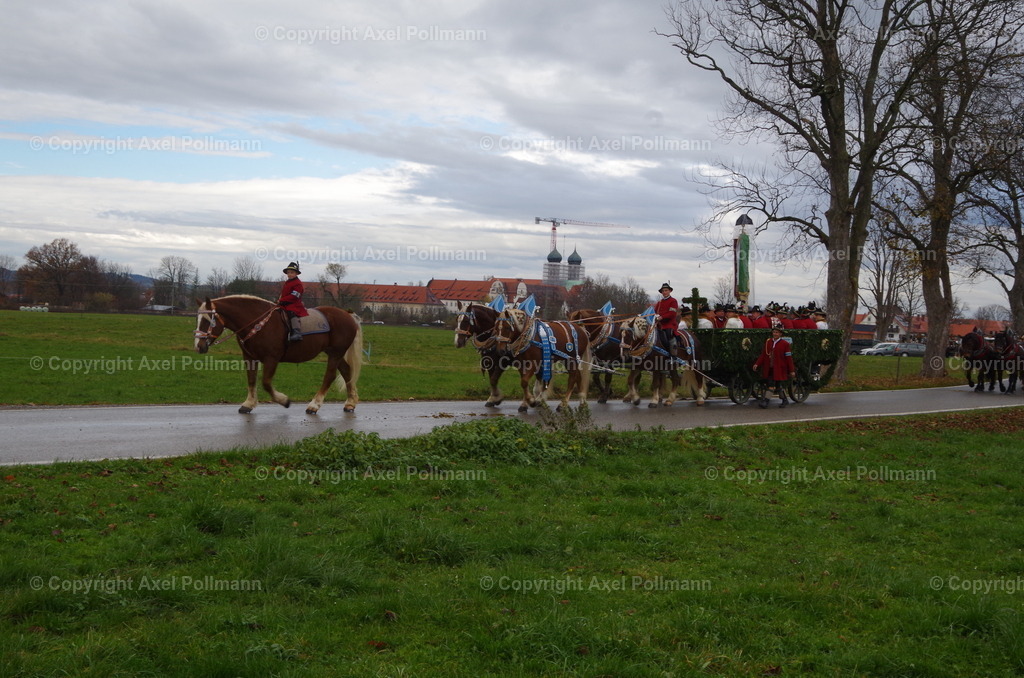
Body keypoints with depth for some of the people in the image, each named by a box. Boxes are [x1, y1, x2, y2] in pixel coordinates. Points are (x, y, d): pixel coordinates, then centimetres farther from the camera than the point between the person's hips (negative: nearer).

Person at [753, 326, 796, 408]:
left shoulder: (785, 344, -4)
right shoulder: (768, 342, 9)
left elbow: (789, 358, -6)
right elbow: (763, 355, 10)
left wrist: (792, 370, -8)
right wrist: (757, 364, -1)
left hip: (780, 370, -4)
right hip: (769, 369, 4)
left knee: (780, 385, 1)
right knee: (769, 385, 3)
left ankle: (785, 400, 18)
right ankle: (765, 401, 5)